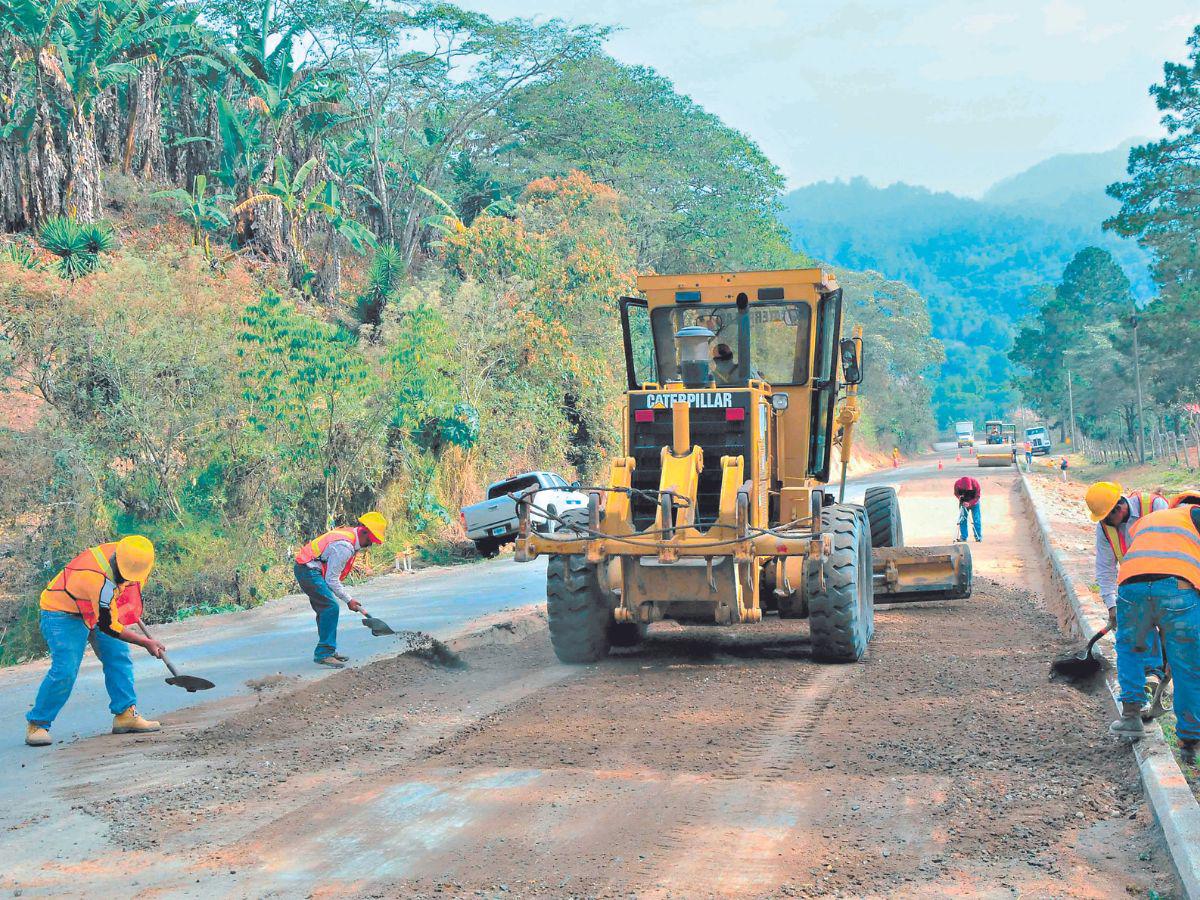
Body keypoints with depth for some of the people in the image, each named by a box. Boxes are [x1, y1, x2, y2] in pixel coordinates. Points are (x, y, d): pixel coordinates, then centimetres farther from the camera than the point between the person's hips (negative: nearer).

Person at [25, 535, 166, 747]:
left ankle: (125, 714, 6)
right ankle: (36, 725, -6)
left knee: (119, 657, 1)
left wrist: (132, 610, 22)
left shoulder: (123, 553, -16)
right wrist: (145, 643, -23)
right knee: (65, 670, -18)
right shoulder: (100, 580, -38)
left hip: (98, 609, 9)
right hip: (63, 613, -9)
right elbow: (108, 627, -29)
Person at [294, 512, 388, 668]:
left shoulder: (349, 534, 8)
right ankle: (323, 654, -16)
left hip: (307, 570, 11)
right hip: (308, 571, -11)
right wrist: (348, 600, -12)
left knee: (324, 609, 15)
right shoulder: (344, 547, -23)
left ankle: (328, 651, 22)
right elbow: (332, 579, -19)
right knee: (330, 607, -16)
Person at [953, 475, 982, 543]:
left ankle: (978, 537, -1)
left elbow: (977, 496, -22)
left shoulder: (975, 484, -28)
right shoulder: (957, 484, -22)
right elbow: (956, 493, -4)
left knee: (976, 519, -7)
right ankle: (963, 537, 3)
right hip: (963, 504, 2)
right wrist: (959, 497, -27)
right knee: (962, 519, -4)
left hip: (974, 503, -2)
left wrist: (970, 503, -35)